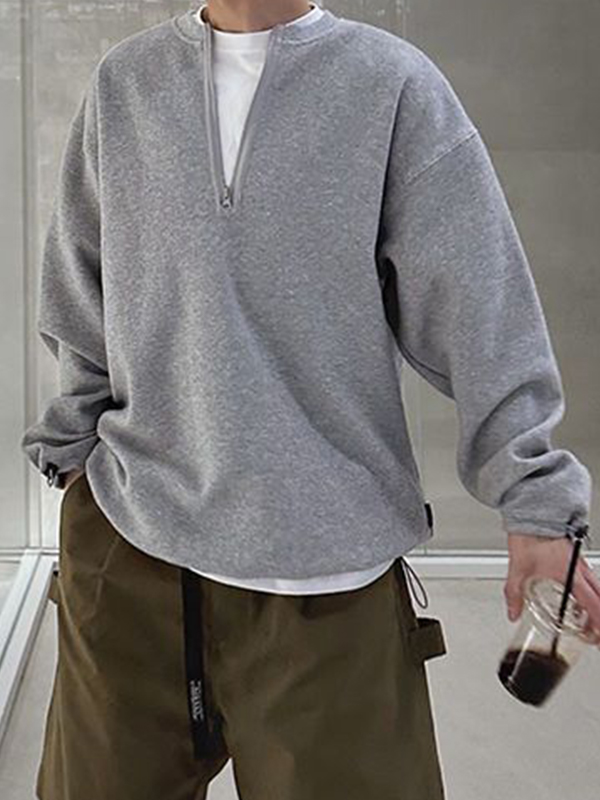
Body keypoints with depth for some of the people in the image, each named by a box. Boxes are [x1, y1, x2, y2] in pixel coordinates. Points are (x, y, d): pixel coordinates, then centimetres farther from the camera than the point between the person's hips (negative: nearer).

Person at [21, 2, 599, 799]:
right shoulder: (124, 81, 9)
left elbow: (478, 311, -3)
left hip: (330, 559, -2)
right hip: (131, 543, 3)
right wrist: (72, 452, 13)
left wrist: (536, 502, -7)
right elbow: (81, 310, 15)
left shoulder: (395, 84, 0)